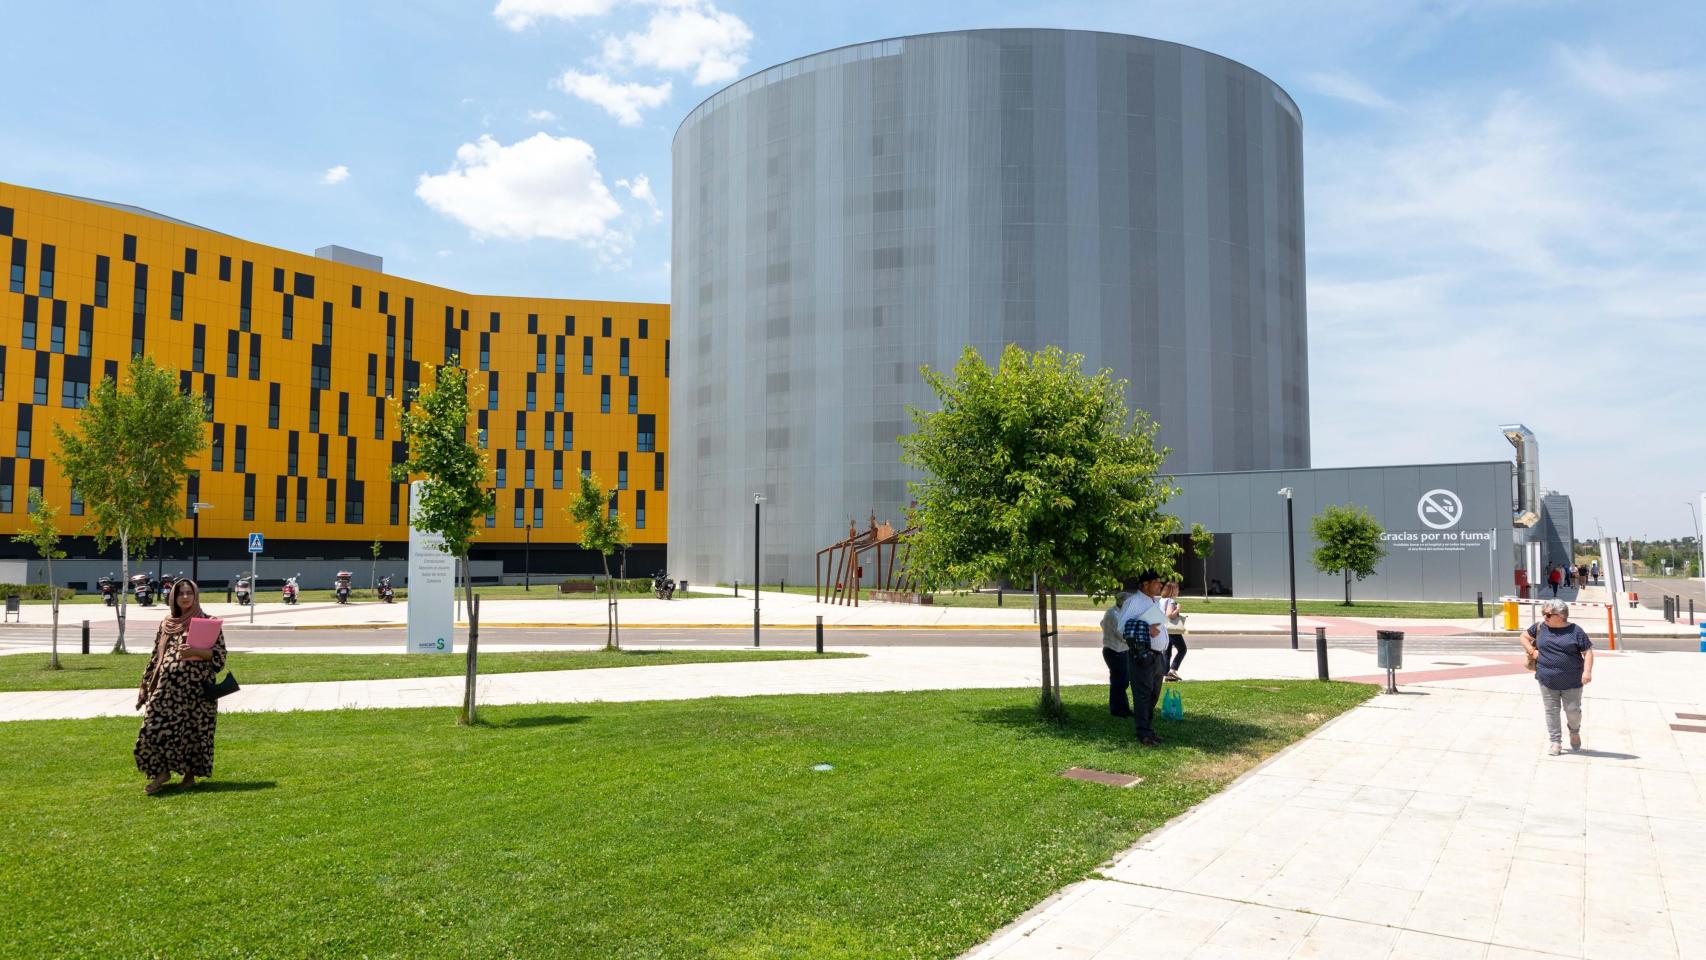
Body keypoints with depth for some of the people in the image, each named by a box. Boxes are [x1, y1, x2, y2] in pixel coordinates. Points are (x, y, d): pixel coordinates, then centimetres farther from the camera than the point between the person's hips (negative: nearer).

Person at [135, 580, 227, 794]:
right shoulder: (166, 624, 13)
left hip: (195, 686, -3)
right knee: (156, 728, -3)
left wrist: (195, 651, -21)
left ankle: (190, 773, 18)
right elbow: (156, 656, 17)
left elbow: (220, 655, -5)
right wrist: (145, 685, 14)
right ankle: (161, 771, 14)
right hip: (166, 685, 3)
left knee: (192, 730, 3)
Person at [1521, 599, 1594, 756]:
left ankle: (1574, 732, 36)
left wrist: (1587, 671, -15)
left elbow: (1587, 651, -4)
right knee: (1551, 711, 4)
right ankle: (1556, 742, 13)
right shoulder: (1540, 628, 4)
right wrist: (1532, 651, 2)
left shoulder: (1575, 630, -4)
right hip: (1547, 680, 2)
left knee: (1573, 710, 5)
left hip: (1571, 681, -2)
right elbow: (1523, 636, 17)